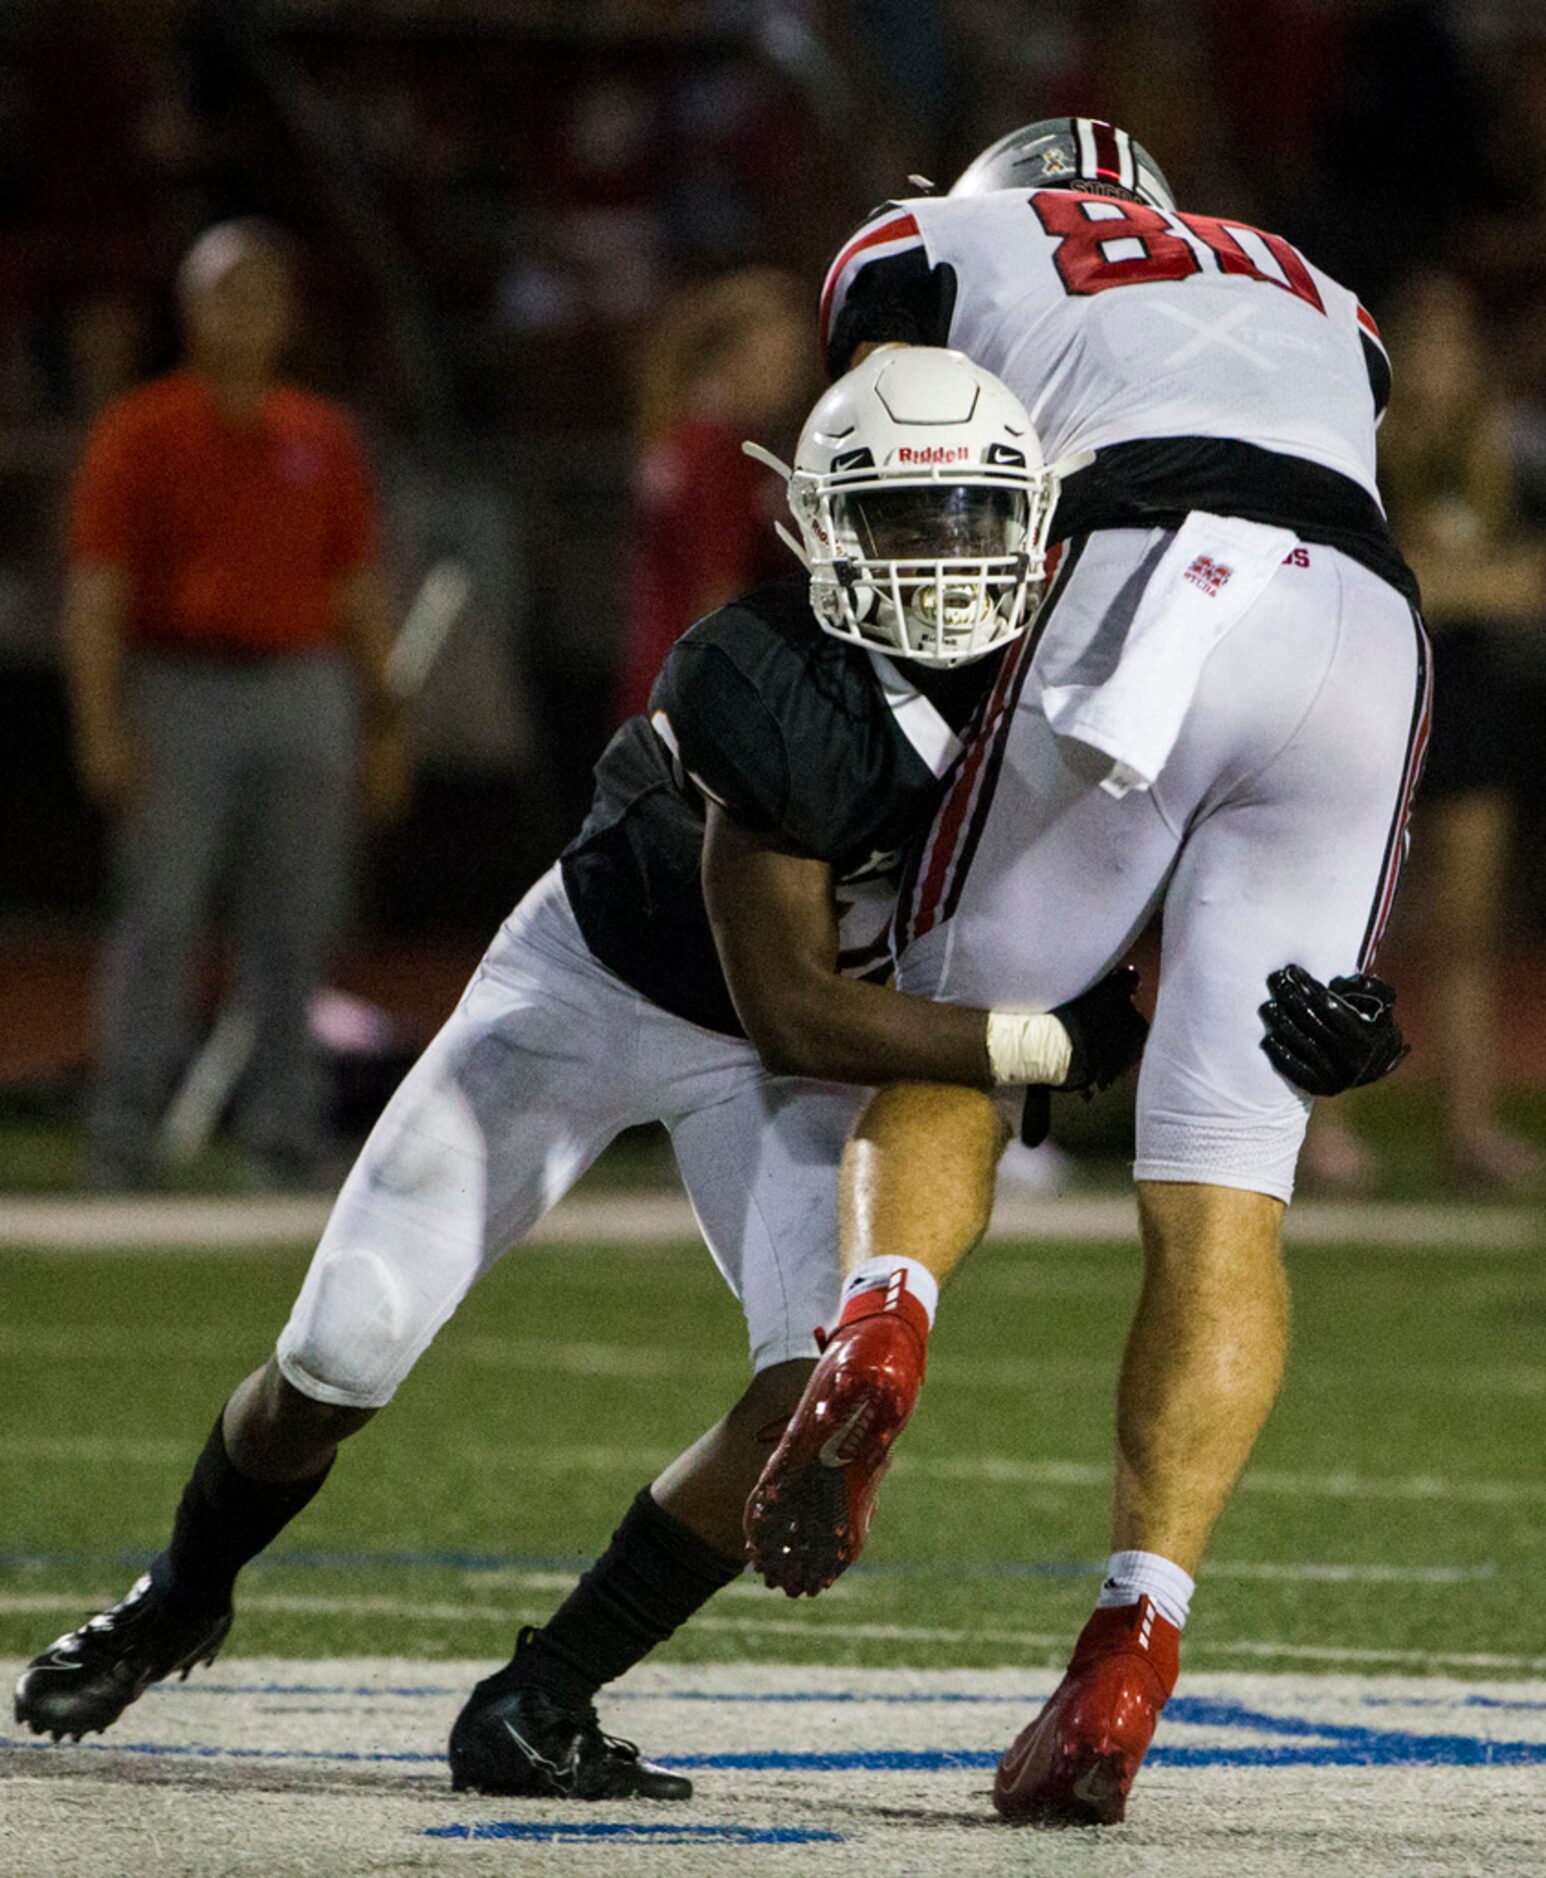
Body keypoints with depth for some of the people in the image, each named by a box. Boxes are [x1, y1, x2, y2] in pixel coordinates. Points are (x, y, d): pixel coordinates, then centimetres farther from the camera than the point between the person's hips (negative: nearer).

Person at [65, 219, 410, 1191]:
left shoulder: (323, 436, 13)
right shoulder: (139, 433, 0)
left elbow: (361, 587, 16)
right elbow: (97, 586, -5)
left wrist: (383, 717, 10)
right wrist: (102, 723, -13)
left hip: (304, 691, 4)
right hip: (178, 696, -4)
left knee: (296, 922, 2)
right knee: (160, 918, -7)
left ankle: (287, 1120, 8)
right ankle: (124, 1125, -4)